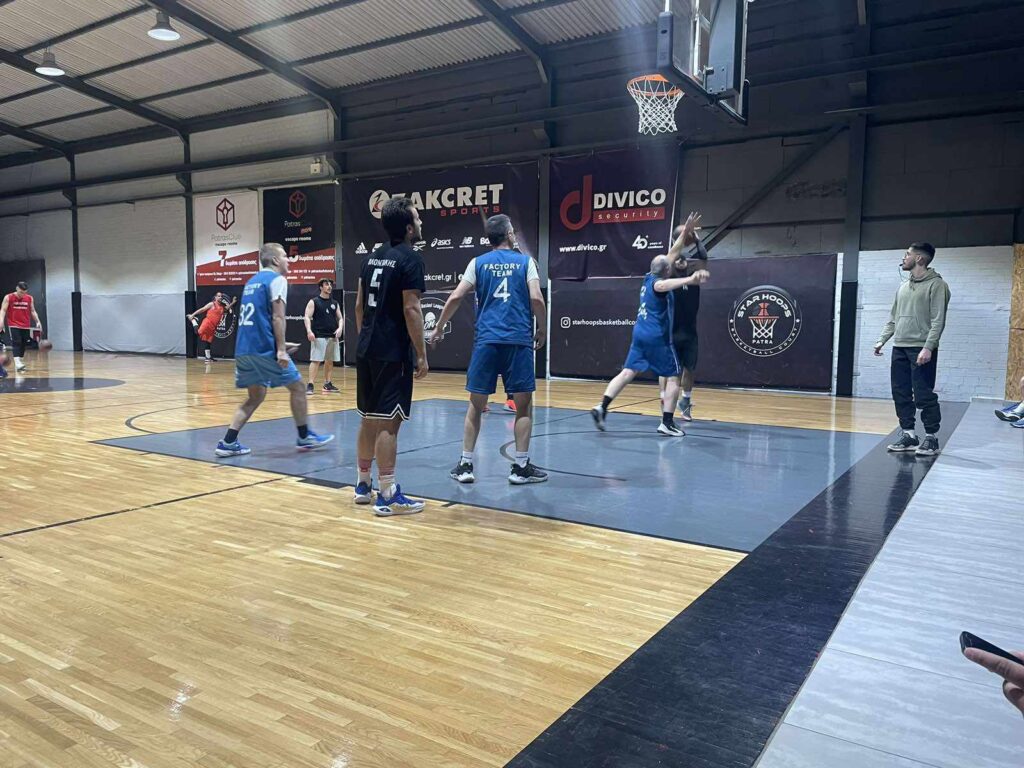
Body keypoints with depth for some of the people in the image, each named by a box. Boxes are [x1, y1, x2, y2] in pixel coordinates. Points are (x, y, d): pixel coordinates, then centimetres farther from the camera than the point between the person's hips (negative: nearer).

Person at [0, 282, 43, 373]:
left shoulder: (29, 298, 5)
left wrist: (38, 321, 1)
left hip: (26, 326, 4)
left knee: (23, 344, 8)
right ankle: (17, 363, -28)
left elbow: (32, 311, 12)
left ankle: (20, 363, 17)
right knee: (16, 343, -16)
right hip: (14, 325, -4)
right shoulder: (8, 297, -4)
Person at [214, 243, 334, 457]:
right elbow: (277, 317, -15)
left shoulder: (253, 281, 21)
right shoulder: (277, 279, -5)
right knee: (297, 387, 7)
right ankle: (305, 437, 15)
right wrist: (281, 349, -18)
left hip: (243, 349, 8)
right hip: (265, 349, -8)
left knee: (256, 396, 16)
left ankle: (227, 443, 8)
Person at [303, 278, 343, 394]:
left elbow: (340, 318, 15)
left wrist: (340, 328, -5)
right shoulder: (313, 302, 0)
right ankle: (310, 385, -9)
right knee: (315, 360, -9)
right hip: (319, 336, -5)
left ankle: (327, 384, 18)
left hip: (333, 336, 5)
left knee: (330, 361, 9)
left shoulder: (335, 303, 14)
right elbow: (307, 317, -6)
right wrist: (309, 331, -21)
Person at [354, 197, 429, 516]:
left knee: (370, 418, 15)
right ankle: (387, 496, -2)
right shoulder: (410, 258, -10)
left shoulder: (371, 257, 13)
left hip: (367, 349, 8)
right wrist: (421, 354, -13)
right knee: (388, 422, -6)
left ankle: (363, 485, 24)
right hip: (393, 353, -8)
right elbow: (411, 309, -16)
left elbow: (359, 305, 16)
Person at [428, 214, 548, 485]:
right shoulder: (525, 261, 7)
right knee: (524, 404, 7)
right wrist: (541, 331, 9)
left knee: (476, 404, 9)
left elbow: (455, 298, 4)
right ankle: (521, 467, 9)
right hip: (519, 340, -2)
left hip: (487, 340, 2)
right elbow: (536, 299, -5)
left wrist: (438, 329, 15)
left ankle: (465, 465, 12)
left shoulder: (478, 262, 10)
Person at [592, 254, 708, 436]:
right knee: (672, 377, 3)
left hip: (640, 333, 8)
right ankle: (667, 423, -1)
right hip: (657, 337, -8)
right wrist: (690, 279, -53)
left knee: (628, 373, 4)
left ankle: (602, 408, -10)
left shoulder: (649, 279, 14)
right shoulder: (657, 281, -11)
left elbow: (664, 261, 35)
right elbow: (661, 286, -38)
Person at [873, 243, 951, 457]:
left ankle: (931, 438, 5)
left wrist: (928, 347, -21)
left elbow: (938, 320, -12)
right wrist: (881, 340, 12)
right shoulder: (903, 287, 17)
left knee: (924, 395, -5)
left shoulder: (936, 284, -5)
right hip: (899, 348, 7)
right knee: (901, 395, 7)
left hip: (921, 349, -7)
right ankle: (909, 435, 15)